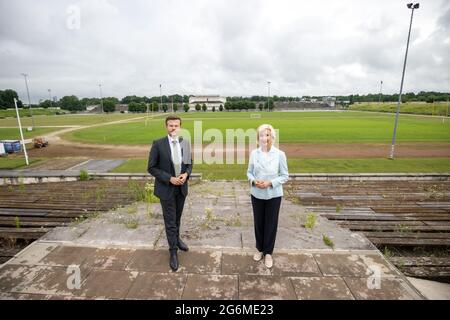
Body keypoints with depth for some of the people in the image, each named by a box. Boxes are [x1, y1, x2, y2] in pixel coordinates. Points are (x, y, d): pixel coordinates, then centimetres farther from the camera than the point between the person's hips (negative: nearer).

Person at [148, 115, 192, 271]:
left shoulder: (185, 143, -2)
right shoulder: (158, 144, -13)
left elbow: (190, 163, 8)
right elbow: (151, 168, -11)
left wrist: (186, 174, -12)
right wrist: (169, 178, -19)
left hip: (181, 187, 4)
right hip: (166, 188, -4)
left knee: (177, 218, 22)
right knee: (170, 221, 6)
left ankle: (176, 238, 47)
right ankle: (173, 251, 25)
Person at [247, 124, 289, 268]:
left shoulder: (280, 154, -11)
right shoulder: (254, 153, -4)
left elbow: (285, 175, -5)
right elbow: (249, 172, 5)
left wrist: (270, 183, -18)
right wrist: (254, 181, -15)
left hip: (273, 195, -2)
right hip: (257, 194, 2)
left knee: (271, 224, 11)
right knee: (258, 222, 15)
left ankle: (268, 252, 31)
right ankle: (260, 249, 37)